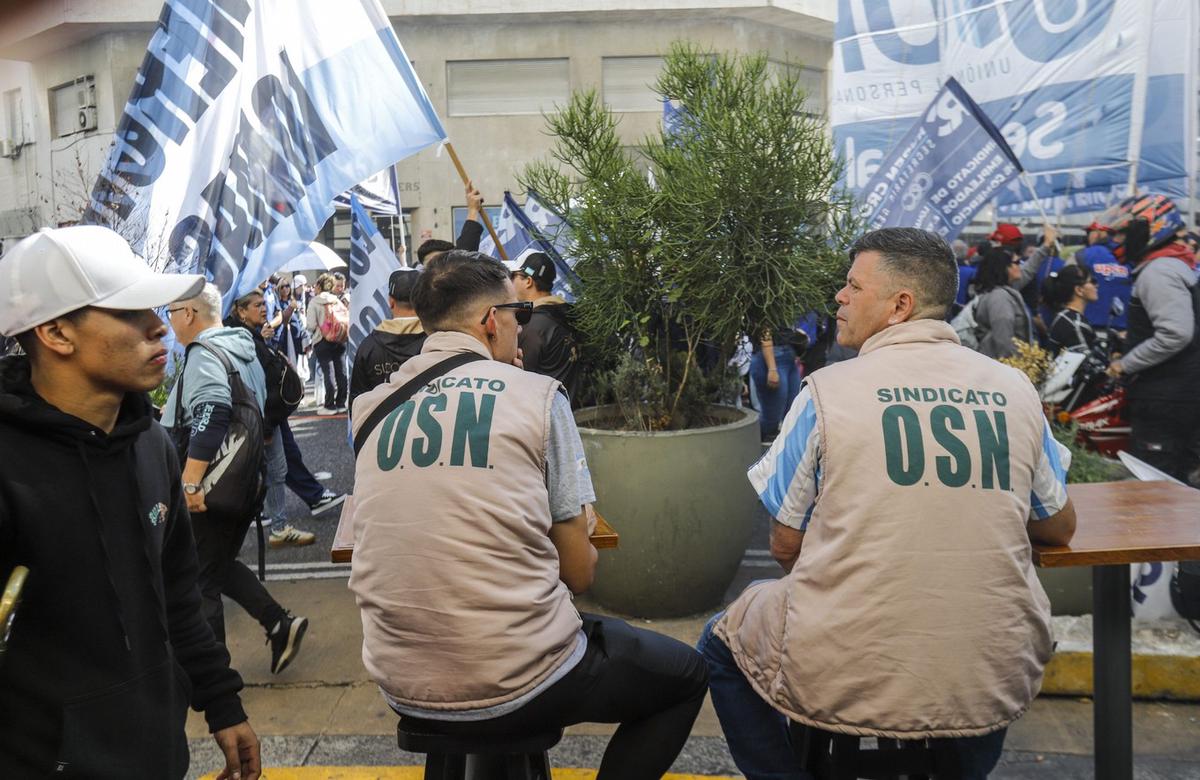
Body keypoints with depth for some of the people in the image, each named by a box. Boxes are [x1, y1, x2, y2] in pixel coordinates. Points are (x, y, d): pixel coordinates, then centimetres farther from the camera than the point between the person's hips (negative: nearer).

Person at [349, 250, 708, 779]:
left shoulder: (371, 407, 3)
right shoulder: (536, 394, -9)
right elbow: (579, 573, -7)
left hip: (403, 691, 6)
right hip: (515, 690, -6)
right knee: (686, 674, 20)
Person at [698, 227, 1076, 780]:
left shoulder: (828, 390, -8)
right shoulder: (1015, 390, 1)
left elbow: (784, 546, -2)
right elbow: (1060, 528, 13)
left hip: (849, 676, -3)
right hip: (994, 681, 4)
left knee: (720, 643, 24)